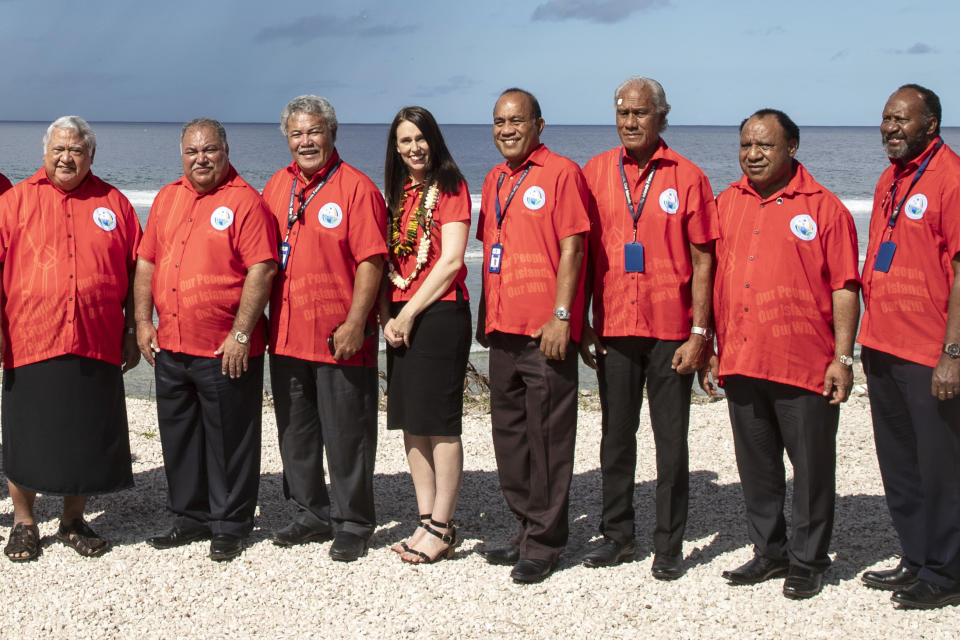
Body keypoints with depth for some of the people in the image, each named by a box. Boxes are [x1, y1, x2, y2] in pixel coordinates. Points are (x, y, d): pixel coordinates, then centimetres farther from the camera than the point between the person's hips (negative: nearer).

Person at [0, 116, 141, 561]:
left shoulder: (113, 204, 9)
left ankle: (73, 521, 24)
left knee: (88, 438, 8)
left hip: (97, 347, 1)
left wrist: (132, 331, 8)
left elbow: (134, 272, 11)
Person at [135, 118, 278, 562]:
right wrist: (143, 322, 7)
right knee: (179, 436, 14)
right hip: (171, 345, 7)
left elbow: (261, 270, -14)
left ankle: (229, 526, 16)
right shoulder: (167, 198, 13)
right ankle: (190, 517, 28)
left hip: (226, 350, -6)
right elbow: (147, 262, 16)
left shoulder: (245, 200, -8)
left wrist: (241, 334, -18)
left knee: (229, 438, 3)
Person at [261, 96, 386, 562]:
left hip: (340, 339, -6)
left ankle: (352, 525, 14)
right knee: (295, 432, 14)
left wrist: (355, 323, -18)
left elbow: (370, 262, -13)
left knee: (346, 435, 2)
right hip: (286, 334, 6)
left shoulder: (356, 188, -7)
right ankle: (312, 515, 28)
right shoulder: (278, 186, 12)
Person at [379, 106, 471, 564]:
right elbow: (387, 259, 15)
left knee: (440, 423, -5)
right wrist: (386, 315, 1)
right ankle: (426, 520, 15)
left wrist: (409, 313, -11)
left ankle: (442, 529, 0)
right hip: (399, 319, 7)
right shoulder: (397, 194, 17)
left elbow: (451, 260, -11)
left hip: (438, 314, -7)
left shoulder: (450, 187, -3)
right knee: (410, 422, 8)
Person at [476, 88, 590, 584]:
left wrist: (561, 316, -16)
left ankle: (544, 543, 6)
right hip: (503, 329, 8)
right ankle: (526, 529, 25)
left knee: (547, 436, -2)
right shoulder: (494, 180, 16)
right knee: (509, 433, 13)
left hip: (546, 331, -8)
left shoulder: (561, 173, -6)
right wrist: (485, 316, 17)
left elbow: (572, 249, -11)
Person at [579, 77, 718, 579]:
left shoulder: (686, 177, -1)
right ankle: (617, 534, 21)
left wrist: (699, 332, -7)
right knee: (615, 436, 10)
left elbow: (702, 260, -1)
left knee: (671, 441, 2)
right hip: (613, 328, 3)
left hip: (670, 330, -2)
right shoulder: (596, 173, 6)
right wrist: (580, 322, 4)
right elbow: (583, 251, 9)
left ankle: (669, 545, 11)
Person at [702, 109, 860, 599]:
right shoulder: (727, 203, 11)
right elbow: (714, 279, 15)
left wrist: (843, 359, -11)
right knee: (756, 465, 13)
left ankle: (807, 561, 16)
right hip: (740, 360, 5)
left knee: (812, 465, 3)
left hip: (805, 365, -4)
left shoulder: (823, 207, -3)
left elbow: (844, 289, -5)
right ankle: (769, 552, 26)